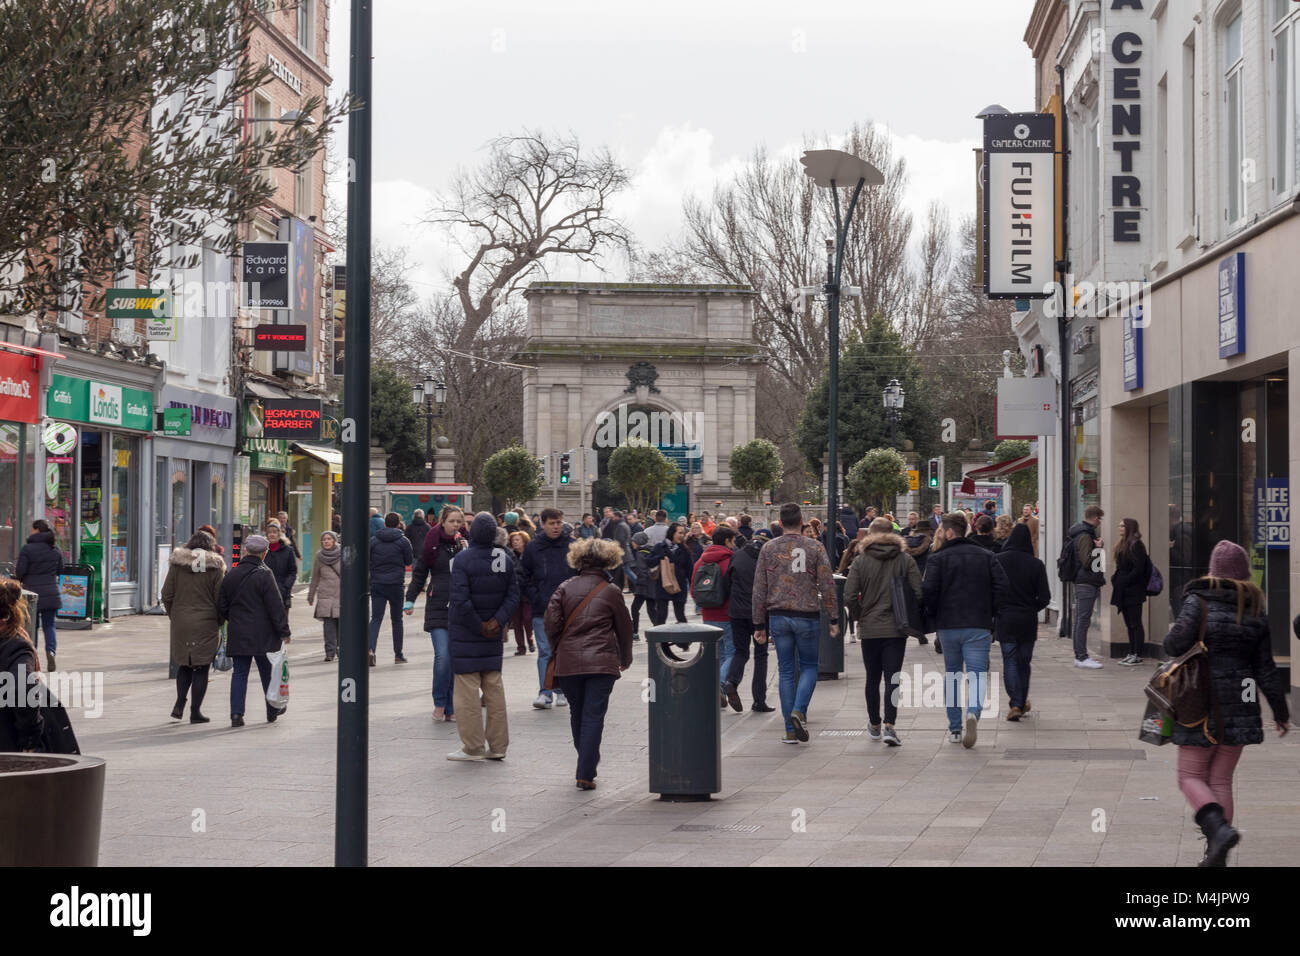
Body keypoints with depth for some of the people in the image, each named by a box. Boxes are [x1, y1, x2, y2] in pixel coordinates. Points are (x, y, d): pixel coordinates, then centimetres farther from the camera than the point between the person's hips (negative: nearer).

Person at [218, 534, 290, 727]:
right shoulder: (264, 575, -12)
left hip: (238, 635, 4)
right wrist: (284, 632, -6)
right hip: (263, 636, -4)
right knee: (268, 673, 11)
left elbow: (222, 607, 13)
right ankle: (273, 711, 22)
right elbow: (276, 606, -12)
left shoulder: (231, 575, 5)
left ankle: (236, 713, -5)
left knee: (239, 673, 6)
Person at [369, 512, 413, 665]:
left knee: (376, 618, -1)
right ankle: (398, 655, 17)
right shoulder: (403, 541, -4)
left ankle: (371, 648, -24)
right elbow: (409, 560, 3)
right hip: (396, 584, -1)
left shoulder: (373, 541, 1)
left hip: (377, 584, 1)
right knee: (397, 619, 12)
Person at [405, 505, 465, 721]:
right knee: (442, 656, -12)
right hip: (438, 607, -1)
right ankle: (439, 704, 3)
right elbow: (420, 572, 11)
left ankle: (451, 707, 10)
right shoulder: (433, 544, 3)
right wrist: (410, 599, 6)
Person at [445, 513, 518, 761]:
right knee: (494, 687, 12)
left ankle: (473, 747, 2)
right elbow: (513, 595, 1)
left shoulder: (463, 559, -15)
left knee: (467, 689, 0)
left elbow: (460, 600, -21)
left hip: (465, 635, -6)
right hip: (493, 637, 6)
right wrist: (497, 621, -6)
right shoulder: (505, 559, 2)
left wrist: (479, 626, -10)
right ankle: (497, 745, 15)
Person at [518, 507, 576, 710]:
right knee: (545, 651, -5)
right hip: (542, 610, -1)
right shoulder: (533, 548, 3)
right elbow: (524, 578, 7)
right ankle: (545, 693, -6)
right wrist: (536, 599, -3)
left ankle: (562, 692, 16)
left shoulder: (571, 545, 3)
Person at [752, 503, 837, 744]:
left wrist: (759, 624, 9)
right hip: (807, 616, -2)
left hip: (778, 616, 2)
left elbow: (759, 589, 3)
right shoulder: (814, 547, -3)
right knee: (809, 666, 12)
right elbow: (827, 586, -5)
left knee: (786, 670, 8)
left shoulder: (768, 548, 2)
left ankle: (791, 730, 7)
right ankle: (799, 711, -12)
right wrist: (833, 619, 2)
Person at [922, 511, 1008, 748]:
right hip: (979, 626, 1)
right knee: (977, 674, -2)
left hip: (948, 626, -1)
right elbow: (1002, 584, -1)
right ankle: (973, 713, -30)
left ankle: (954, 729, 16)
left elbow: (928, 590, -12)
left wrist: (932, 615, 4)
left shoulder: (938, 558, -3)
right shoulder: (986, 556, 7)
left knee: (951, 676, 14)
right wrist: (990, 612, 8)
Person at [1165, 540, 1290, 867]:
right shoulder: (1256, 611, 4)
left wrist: (1170, 636, 6)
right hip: (1241, 707, 4)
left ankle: (1219, 828, -20)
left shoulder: (1199, 601, -8)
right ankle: (1216, 856, 11)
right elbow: (1266, 668, 5)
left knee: (1190, 776, 5)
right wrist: (1281, 712, 12)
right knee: (1221, 780, 12)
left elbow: (1177, 643, -18)